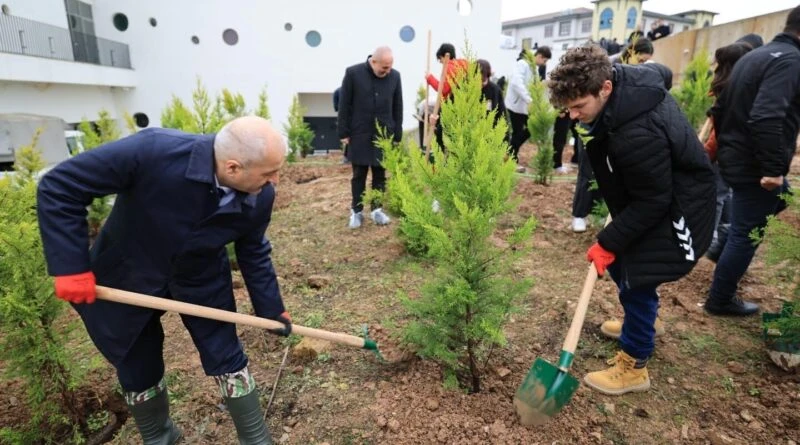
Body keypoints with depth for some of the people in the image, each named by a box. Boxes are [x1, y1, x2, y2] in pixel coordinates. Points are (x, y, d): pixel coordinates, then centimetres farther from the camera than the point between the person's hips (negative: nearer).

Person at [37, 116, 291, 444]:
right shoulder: (153, 151, -37)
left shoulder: (260, 197, -23)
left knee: (228, 361, 3)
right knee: (138, 371, 15)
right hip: (128, 277, -1)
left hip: (202, 282, 2)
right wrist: (71, 266, -27)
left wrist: (271, 309, 2)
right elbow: (58, 188, -26)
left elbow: (253, 252, -4)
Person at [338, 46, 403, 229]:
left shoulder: (395, 76, 0)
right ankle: (356, 211, 18)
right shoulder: (353, 73, -7)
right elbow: (344, 105, -4)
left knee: (380, 174, 8)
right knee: (359, 174, 6)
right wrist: (344, 132, -5)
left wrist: (397, 135, 5)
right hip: (359, 134, -2)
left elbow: (397, 107, 6)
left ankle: (377, 209, 21)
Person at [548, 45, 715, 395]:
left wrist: (608, 242, -21)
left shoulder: (638, 134, -39)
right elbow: (660, 72, 14)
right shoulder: (626, 78, -11)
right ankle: (638, 324, 42)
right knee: (620, 260, 18)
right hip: (651, 191, 10)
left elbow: (651, 201, -29)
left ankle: (633, 366, 14)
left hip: (674, 206, -10)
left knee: (636, 279, -5)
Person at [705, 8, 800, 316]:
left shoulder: (753, 55, 12)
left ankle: (724, 253, 30)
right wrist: (772, 169, -26)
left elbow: (720, 108, 17)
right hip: (753, 166, -9)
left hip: (734, 158, 9)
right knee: (746, 234, 3)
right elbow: (766, 118, -30)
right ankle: (720, 300, 16)